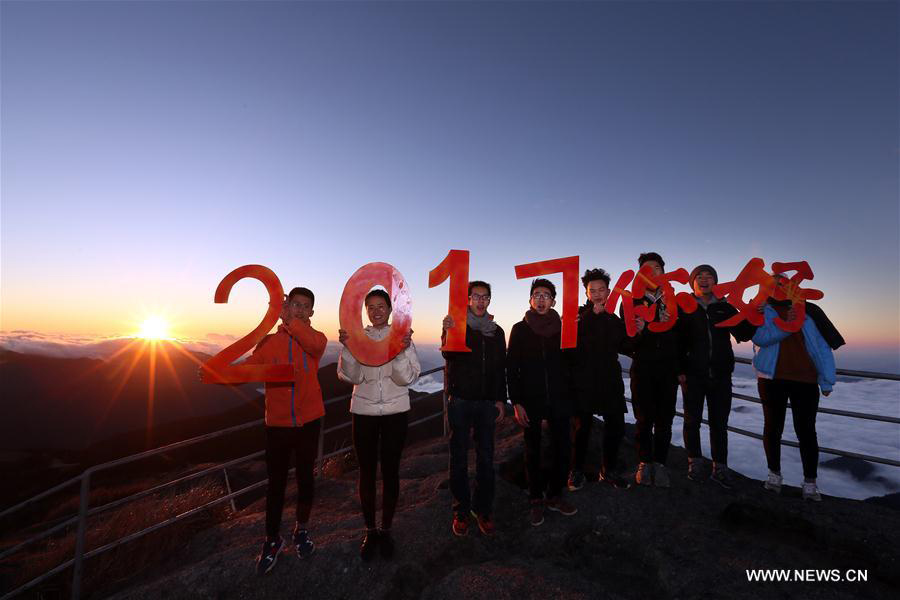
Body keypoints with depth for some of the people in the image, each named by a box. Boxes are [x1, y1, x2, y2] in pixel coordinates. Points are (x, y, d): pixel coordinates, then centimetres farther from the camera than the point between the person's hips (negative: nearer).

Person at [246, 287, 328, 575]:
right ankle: (272, 540, 33)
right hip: (277, 425, 1)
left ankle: (302, 531, 38)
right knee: (275, 482, 11)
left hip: (308, 422, -1)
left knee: (305, 478, 15)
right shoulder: (268, 341, 3)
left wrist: (288, 320, -27)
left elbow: (313, 344, -27)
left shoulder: (316, 338, -3)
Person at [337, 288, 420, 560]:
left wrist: (401, 351, -29)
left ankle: (386, 530, 29)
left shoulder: (402, 336, -4)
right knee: (366, 472, 10)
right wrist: (347, 348, -23)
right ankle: (370, 530, 29)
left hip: (395, 411, -1)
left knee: (390, 471, 9)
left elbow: (407, 378, -11)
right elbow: (352, 376, -8)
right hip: (363, 412, 1)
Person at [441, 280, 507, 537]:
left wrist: (500, 400, 8)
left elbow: (501, 369, 14)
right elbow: (448, 355, -19)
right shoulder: (456, 324, -1)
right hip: (459, 401, -2)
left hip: (487, 403, 3)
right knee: (459, 457, 7)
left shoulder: (497, 331, 10)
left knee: (486, 458, 8)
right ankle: (461, 511, 21)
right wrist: (447, 333, -38)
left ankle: (483, 510, 23)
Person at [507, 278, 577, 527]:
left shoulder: (562, 327, 4)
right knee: (533, 452, 9)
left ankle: (555, 496, 29)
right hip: (530, 401, -2)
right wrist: (516, 402, -8)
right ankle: (536, 500, 27)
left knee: (562, 449, 7)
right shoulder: (520, 329, -1)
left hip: (559, 400, 2)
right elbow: (511, 367, -3)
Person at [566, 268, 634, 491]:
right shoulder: (577, 315, -4)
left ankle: (608, 470, 30)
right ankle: (577, 471, 23)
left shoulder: (614, 318, 12)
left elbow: (625, 348, 17)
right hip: (583, 382, -5)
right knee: (581, 427, 4)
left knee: (616, 426, 10)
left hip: (611, 381, 5)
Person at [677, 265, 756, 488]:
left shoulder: (725, 308, 10)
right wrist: (679, 369, -14)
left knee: (719, 423, 9)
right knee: (692, 420, 7)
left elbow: (743, 334, 8)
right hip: (693, 374, -3)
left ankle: (720, 467, 20)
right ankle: (695, 463, 22)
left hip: (720, 375, 3)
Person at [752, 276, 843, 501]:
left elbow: (821, 347, 5)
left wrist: (826, 380, 1)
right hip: (772, 379, 0)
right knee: (773, 427, 8)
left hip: (805, 380, 1)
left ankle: (810, 482, 14)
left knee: (806, 431, 1)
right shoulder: (761, 311, 6)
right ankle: (774, 474, 23)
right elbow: (760, 337, -11)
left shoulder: (807, 312, 7)